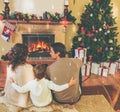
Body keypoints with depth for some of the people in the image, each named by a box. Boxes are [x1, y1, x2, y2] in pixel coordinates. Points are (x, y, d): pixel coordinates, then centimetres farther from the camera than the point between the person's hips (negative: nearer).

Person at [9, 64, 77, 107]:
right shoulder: (47, 82, -30)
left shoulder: (30, 83, -25)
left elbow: (20, 90, -17)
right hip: (47, 103, -2)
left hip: (35, 104, 2)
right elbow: (58, 88, -28)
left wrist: (12, 83, -4)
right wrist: (69, 84, -24)